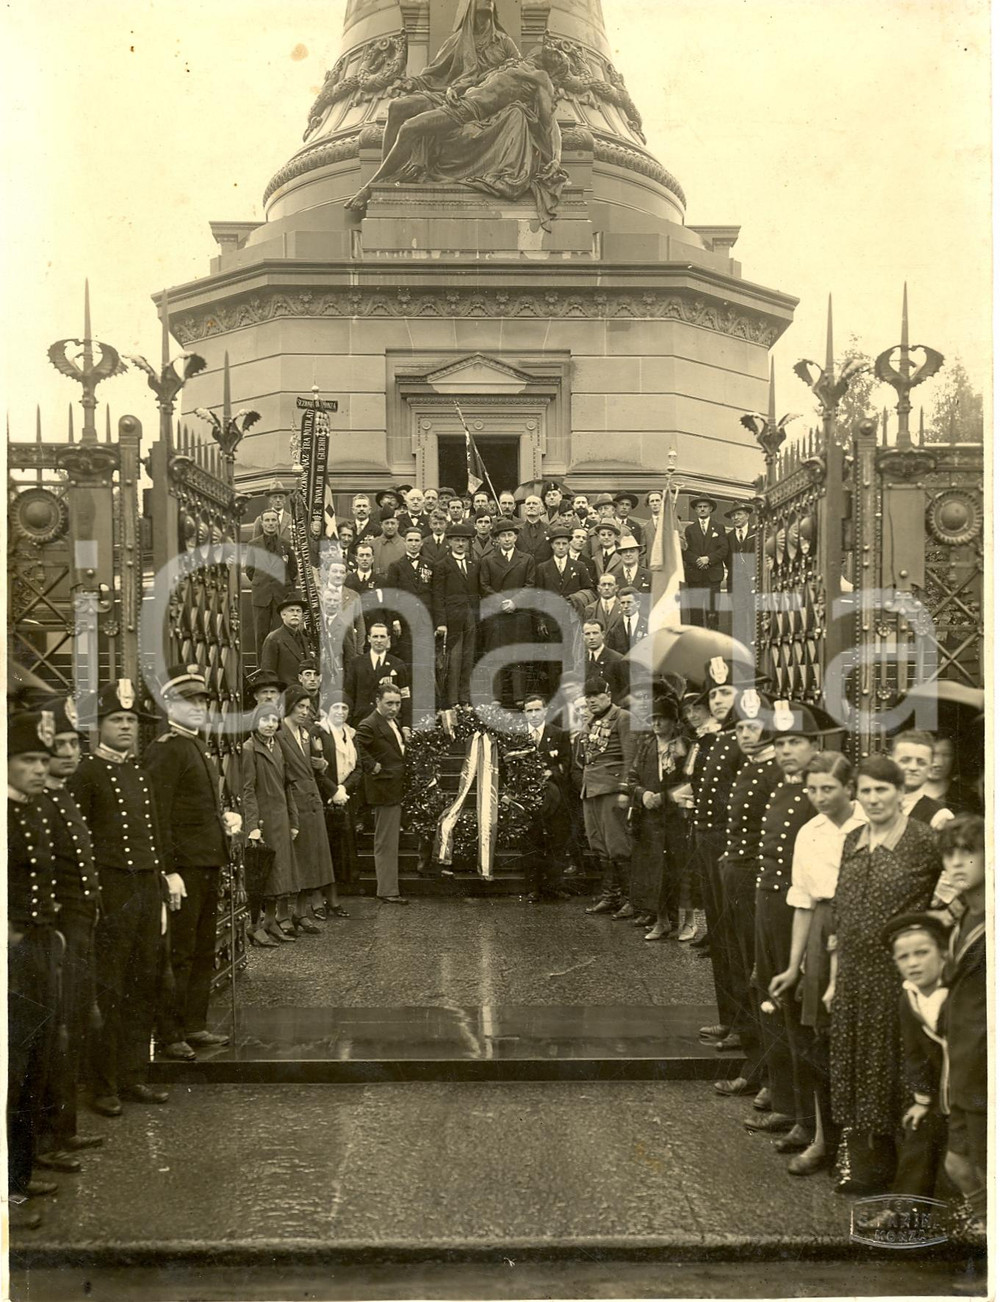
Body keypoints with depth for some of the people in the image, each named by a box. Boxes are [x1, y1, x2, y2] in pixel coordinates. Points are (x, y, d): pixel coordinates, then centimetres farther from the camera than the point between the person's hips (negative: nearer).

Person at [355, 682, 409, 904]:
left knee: (390, 842, 17)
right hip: (385, 789, -10)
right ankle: (387, 891, 1)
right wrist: (374, 767, -22)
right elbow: (357, 747, -28)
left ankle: (388, 888, 27)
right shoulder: (369, 725, -16)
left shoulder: (393, 722, 15)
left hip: (396, 789, 10)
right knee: (386, 842, -4)